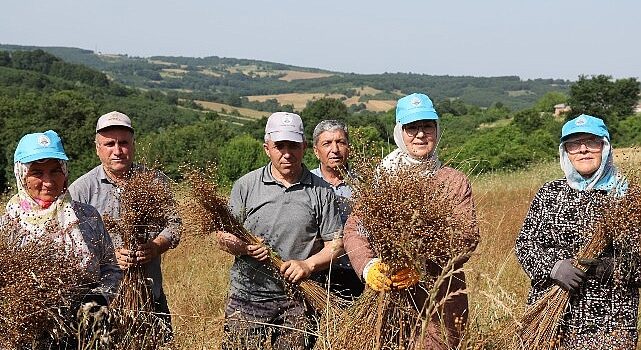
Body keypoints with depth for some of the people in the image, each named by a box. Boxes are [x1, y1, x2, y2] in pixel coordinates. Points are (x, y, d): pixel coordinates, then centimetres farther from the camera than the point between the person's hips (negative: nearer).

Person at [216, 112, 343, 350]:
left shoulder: (321, 192, 4)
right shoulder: (245, 186, 5)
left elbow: (336, 243, 4)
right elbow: (223, 236, 7)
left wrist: (308, 264, -13)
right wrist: (242, 247, -14)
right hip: (247, 298, 0)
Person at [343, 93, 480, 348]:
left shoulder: (454, 181, 5)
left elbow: (468, 237, -5)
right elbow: (353, 229, 1)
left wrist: (423, 267, -18)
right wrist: (368, 266, -18)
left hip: (443, 299, 0)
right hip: (387, 294, 1)